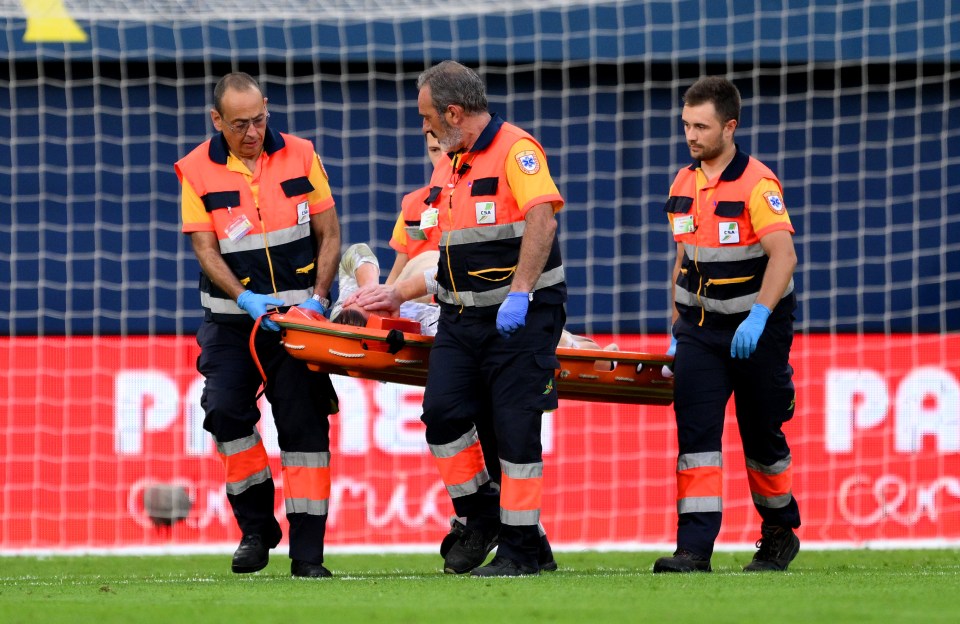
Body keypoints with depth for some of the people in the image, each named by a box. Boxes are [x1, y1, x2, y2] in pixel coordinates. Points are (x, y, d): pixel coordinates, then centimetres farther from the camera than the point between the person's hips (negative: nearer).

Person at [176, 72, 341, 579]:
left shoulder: (300, 157, 1)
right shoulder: (198, 171, -2)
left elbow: (329, 235, 4)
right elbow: (205, 249, -6)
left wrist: (317, 298, -10)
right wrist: (246, 299, -21)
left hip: (298, 312, 0)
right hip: (232, 316, 0)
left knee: (304, 422, -5)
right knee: (224, 408, -17)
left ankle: (307, 552, -4)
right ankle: (255, 526, 1)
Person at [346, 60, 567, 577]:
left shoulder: (515, 149, -9)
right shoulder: (448, 168, 19)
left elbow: (541, 221, -21)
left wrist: (519, 295, -26)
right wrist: (396, 295, 23)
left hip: (521, 315, -7)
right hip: (462, 317, 7)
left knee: (515, 427, -7)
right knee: (443, 410, -8)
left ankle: (520, 549, 0)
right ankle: (480, 518, 10)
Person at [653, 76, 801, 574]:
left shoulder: (757, 184, -15)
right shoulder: (683, 185, 6)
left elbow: (783, 255, -25)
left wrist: (758, 317, -37)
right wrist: (676, 331, 15)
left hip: (758, 330, -5)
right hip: (700, 328, 5)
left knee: (762, 439, 7)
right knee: (695, 433, -11)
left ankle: (780, 534, 29)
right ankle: (694, 547, -17)